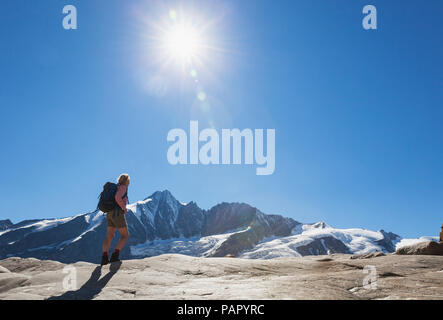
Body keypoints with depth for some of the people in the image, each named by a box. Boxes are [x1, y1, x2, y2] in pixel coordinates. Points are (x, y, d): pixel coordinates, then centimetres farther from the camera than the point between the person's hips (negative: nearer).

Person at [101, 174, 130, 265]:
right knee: (125, 235, 2)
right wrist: (124, 208, -11)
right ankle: (115, 255, -9)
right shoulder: (123, 187, -5)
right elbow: (117, 198, -24)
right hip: (118, 213, -8)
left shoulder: (116, 188, 21)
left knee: (109, 236, 11)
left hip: (110, 214, 8)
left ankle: (104, 258, 2)